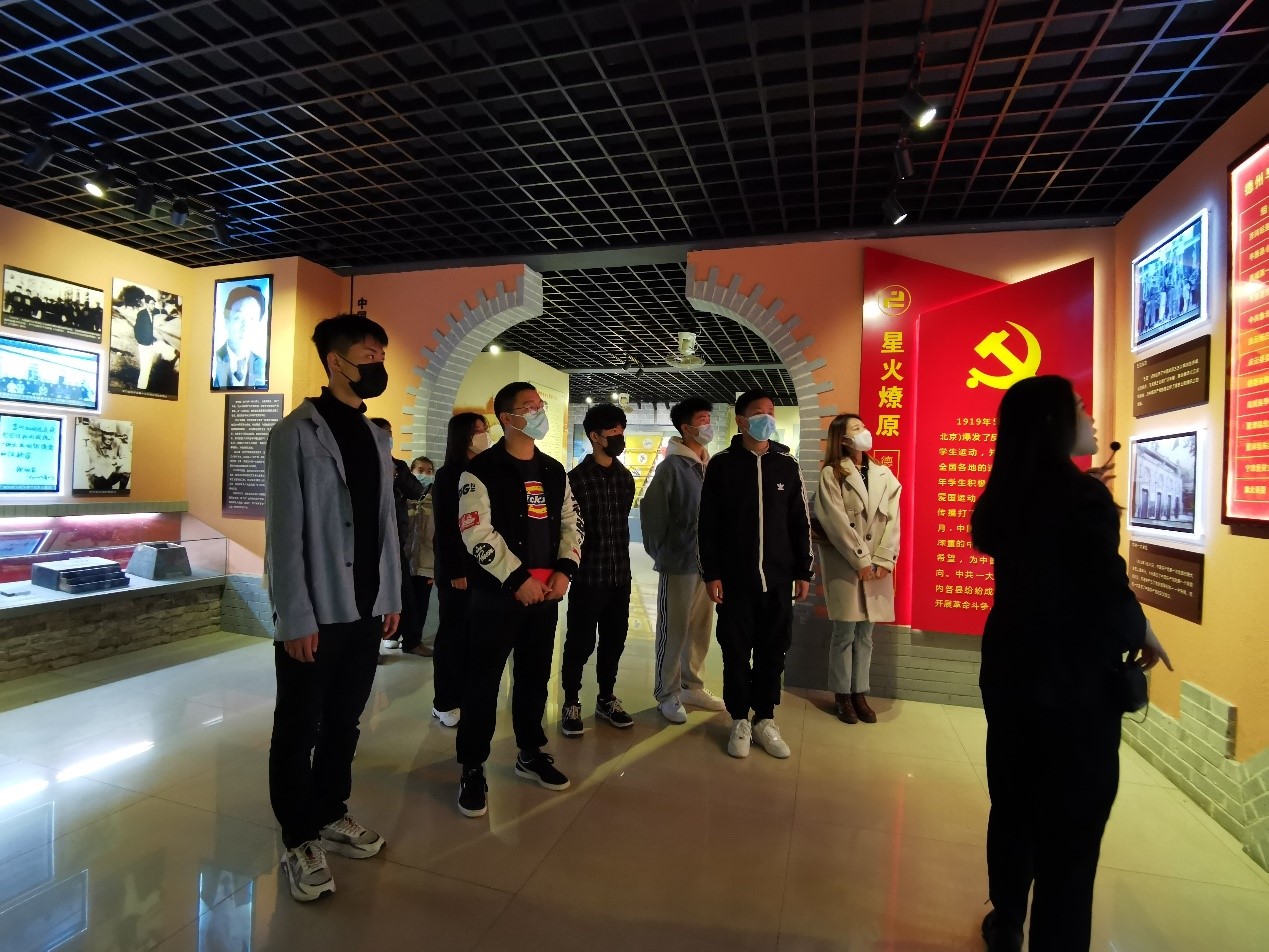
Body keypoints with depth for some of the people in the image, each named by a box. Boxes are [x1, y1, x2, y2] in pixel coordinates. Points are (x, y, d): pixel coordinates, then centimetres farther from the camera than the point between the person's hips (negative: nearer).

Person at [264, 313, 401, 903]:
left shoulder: (378, 437, 11)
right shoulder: (297, 433, -8)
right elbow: (284, 532, -12)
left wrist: (391, 597, 10)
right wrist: (297, 617, -15)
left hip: (365, 610, 6)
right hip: (316, 614, -6)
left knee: (344, 723, 18)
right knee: (299, 730, 10)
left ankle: (331, 815, 36)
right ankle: (299, 840, 27)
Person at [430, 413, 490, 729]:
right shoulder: (447, 476, -8)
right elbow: (444, 528, -12)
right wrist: (455, 571, -15)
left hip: (482, 566, 6)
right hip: (457, 568, -5)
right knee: (452, 632, 4)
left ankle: (465, 696, 22)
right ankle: (444, 702, 16)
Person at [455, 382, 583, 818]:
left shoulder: (554, 471, 11)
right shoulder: (481, 470, -8)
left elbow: (571, 523, 12)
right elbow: (477, 533, -16)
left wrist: (564, 569, -2)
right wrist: (518, 578, -18)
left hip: (546, 593, 6)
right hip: (497, 593, -5)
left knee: (535, 677, 17)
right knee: (483, 682, 3)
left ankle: (531, 754, 34)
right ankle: (472, 769, 19)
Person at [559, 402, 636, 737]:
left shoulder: (625, 477, 9)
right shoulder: (577, 477, -10)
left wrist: (620, 562, 15)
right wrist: (570, 567, -8)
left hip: (620, 575, 6)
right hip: (588, 575, -5)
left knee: (614, 640, 14)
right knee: (580, 642, 5)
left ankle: (606, 699, 32)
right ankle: (571, 703, 23)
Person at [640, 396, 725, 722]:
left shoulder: (711, 467, 8)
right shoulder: (672, 466, -12)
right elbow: (650, 510, -12)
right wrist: (660, 554, -7)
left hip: (707, 563, 7)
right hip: (679, 564, -7)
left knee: (701, 629, 16)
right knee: (674, 631, 3)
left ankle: (691, 686, 31)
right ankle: (667, 695, 18)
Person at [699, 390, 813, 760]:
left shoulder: (787, 465, 6)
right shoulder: (721, 465, -2)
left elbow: (800, 523, 9)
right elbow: (708, 524, -3)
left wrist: (803, 571, 6)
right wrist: (711, 573, -7)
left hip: (778, 579, 2)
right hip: (734, 578, -2)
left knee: (773, 652, 10)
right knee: (736, 652, 7)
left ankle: (765, 720, 26)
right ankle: (740, 721, 23)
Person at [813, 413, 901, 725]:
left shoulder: (884, 474, 11)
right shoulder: (831, 474, -3)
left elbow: (892, 521, 4)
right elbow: (837, 522, -10)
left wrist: (884, 560, -6)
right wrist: (861, 560, -14)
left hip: (877, 565, 4)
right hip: (845, 564, -4)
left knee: (865, 634, 10)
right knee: (845, 633, 2)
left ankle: (859, 694, 21)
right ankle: (842, 696, 15)